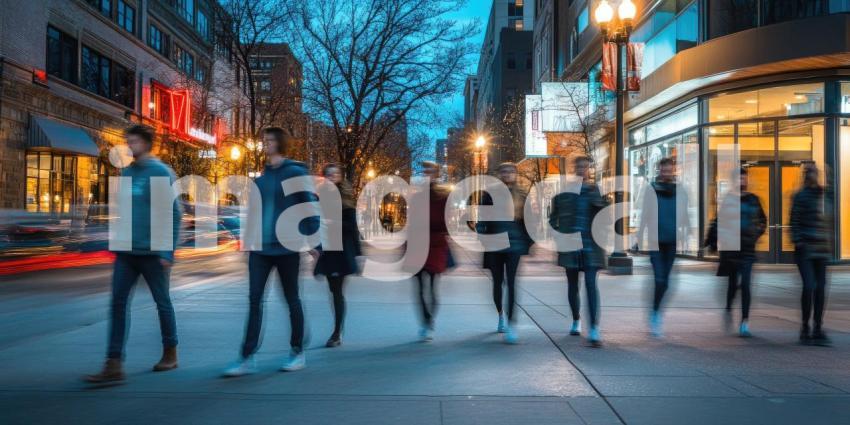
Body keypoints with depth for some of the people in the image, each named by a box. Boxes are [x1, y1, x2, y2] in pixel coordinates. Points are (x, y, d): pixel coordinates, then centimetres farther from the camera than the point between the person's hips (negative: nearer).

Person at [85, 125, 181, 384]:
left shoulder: (161, 172, -8)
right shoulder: (126, 173, 12)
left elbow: (174, 214, -12)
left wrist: (168, 251, -16)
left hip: (153, 253, -6)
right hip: (125, 252, 6)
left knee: (162, 303, 8)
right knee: (118, 304, -1)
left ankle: (170, 354, 25)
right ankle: (114, 365, 2)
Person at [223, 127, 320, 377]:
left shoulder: (295, 172, -5)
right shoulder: (261, 175, 12)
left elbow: (310, 206, -7)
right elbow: (255, 208, 17)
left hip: (286, 246, -5)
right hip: (260, 246, 5)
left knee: (291, 299, 7)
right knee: (254, 299, -1)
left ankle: (298, 353, 21)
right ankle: (247, 358, 2)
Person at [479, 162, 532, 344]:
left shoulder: (522, 196, 6)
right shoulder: (490, 195, 6)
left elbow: (528, 222, 8)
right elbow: (482, 220, 6)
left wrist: (529, 244, 4)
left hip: (515, 245, -2)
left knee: (512, 283, -11)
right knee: (498, 282, 14)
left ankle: (511, 324, -12)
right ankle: (501, 316, 35)